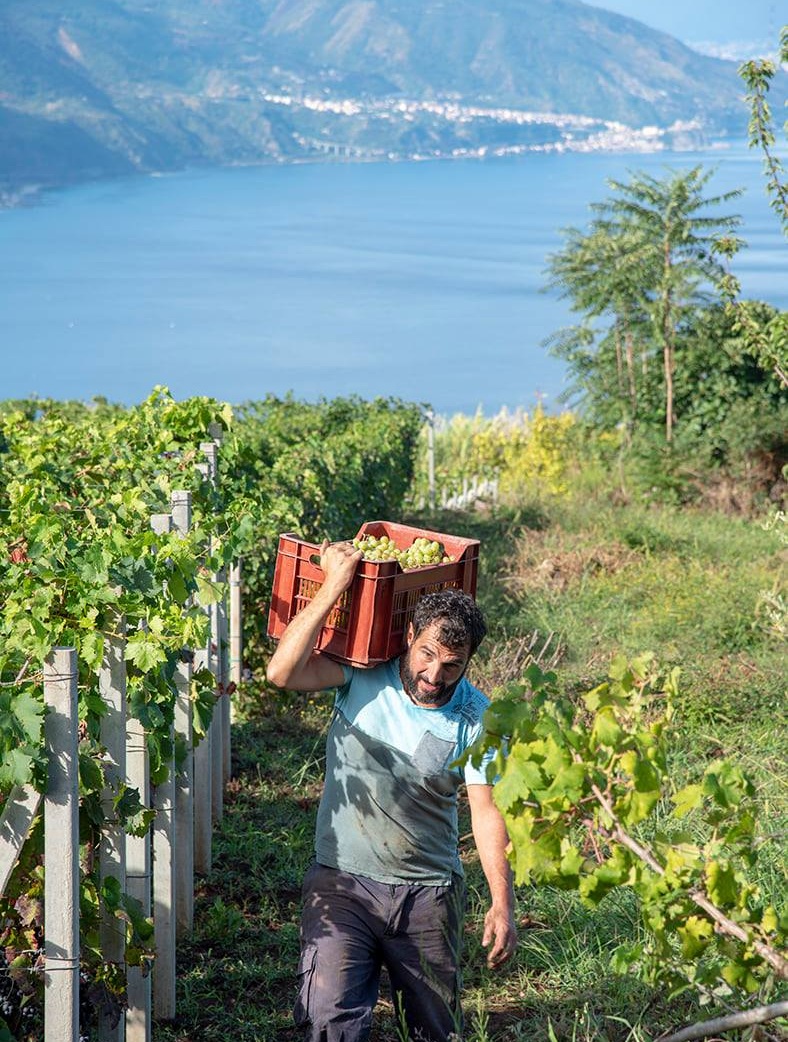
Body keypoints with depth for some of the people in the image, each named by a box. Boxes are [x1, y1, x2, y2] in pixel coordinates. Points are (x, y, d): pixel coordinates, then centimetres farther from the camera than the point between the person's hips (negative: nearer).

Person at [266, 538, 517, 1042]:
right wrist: (335, 585, -23)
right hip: (342, 883, -1)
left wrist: (503, 903, -22)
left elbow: (487, 811, -10)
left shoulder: (477, 719, -6)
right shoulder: (362, 673, -8)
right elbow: (282, 671, -22)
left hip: (429, 892, 2)